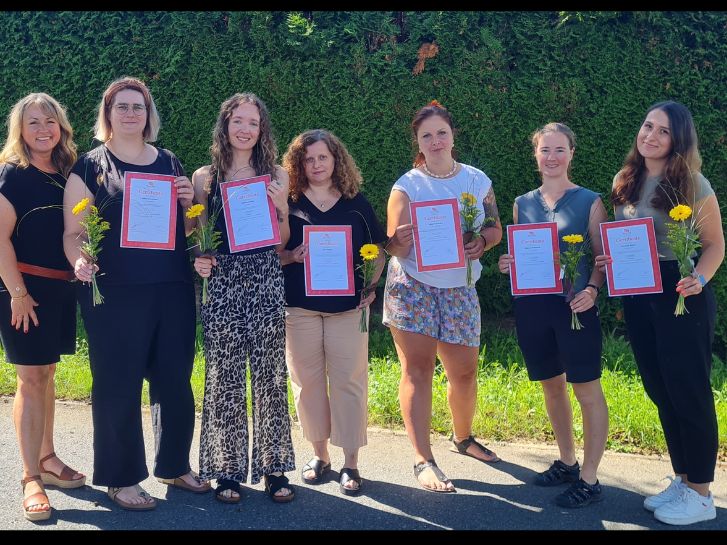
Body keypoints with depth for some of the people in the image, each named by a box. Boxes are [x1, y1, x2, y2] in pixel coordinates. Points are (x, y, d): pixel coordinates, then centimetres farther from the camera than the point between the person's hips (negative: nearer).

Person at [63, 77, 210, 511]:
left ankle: (175, 465, 27)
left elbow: (189, 230, 19)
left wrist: (188, 202, -2)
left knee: (175, 381, 10)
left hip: (173, 291, 4)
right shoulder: (91, 166, 3)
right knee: (118, 386, 1)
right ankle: (122, 478, 15)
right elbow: (73, 233, -1)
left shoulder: (171, 163, 13)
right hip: (115, 294, -4)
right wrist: (81, 261, -21)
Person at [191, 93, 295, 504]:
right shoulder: (205, 177, 7)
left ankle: (273, 466, 15)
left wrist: (277, 205, -8)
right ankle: (227, 469, 14)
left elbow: (283, 241, 9)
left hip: (266, 281, 1)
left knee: (270, 376, 3)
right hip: (222, 283, 0)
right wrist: (199, 259, -9)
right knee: (225, 378, 3)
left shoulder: (277, 176, 8)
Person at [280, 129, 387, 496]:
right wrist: (291, 256, -15)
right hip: (300, 305, 0)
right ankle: (319, 454, 22)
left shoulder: (356, 203, 7)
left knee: (349, 380, -1)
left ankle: (350, 463, 8)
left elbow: (378, 249, 12)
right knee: (307, 380, 6)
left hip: (347, 305, 0)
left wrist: (371, 285, -2)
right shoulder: (289, 204, 4)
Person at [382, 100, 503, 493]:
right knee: (417, 368, -5)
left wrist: (481, 243, -14)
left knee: (464, 371, 8)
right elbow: (395, 247, -12)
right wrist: (400, 240, -35)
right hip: (412, 284, -3)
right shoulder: (406, 186, -6)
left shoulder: (478, 180, 5)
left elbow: (495, 229, 9)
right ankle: (423, 461, -1)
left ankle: (463, 437, 34)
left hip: (459, 288, 3)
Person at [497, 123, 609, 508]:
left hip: (573, 305, -4)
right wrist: (507, 264, -6)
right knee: (551, 386, 15)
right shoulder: (522, 204, 9)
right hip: (532, 305, 4)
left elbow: (603, 257, -1)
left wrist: (591, 290, -19)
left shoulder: (589, 202, -1)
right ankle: (567, 462, 31)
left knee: (586, 389, -2)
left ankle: (589, 480, 8)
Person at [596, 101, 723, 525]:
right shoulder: (624, 181, 7)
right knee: (660, 391, 13)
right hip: (638, 296, 6)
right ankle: (683, 479, 29)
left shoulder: (693, 184, -10)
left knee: (688, 390, 0)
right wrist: (610, 260, -2)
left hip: (682, 297, -6)